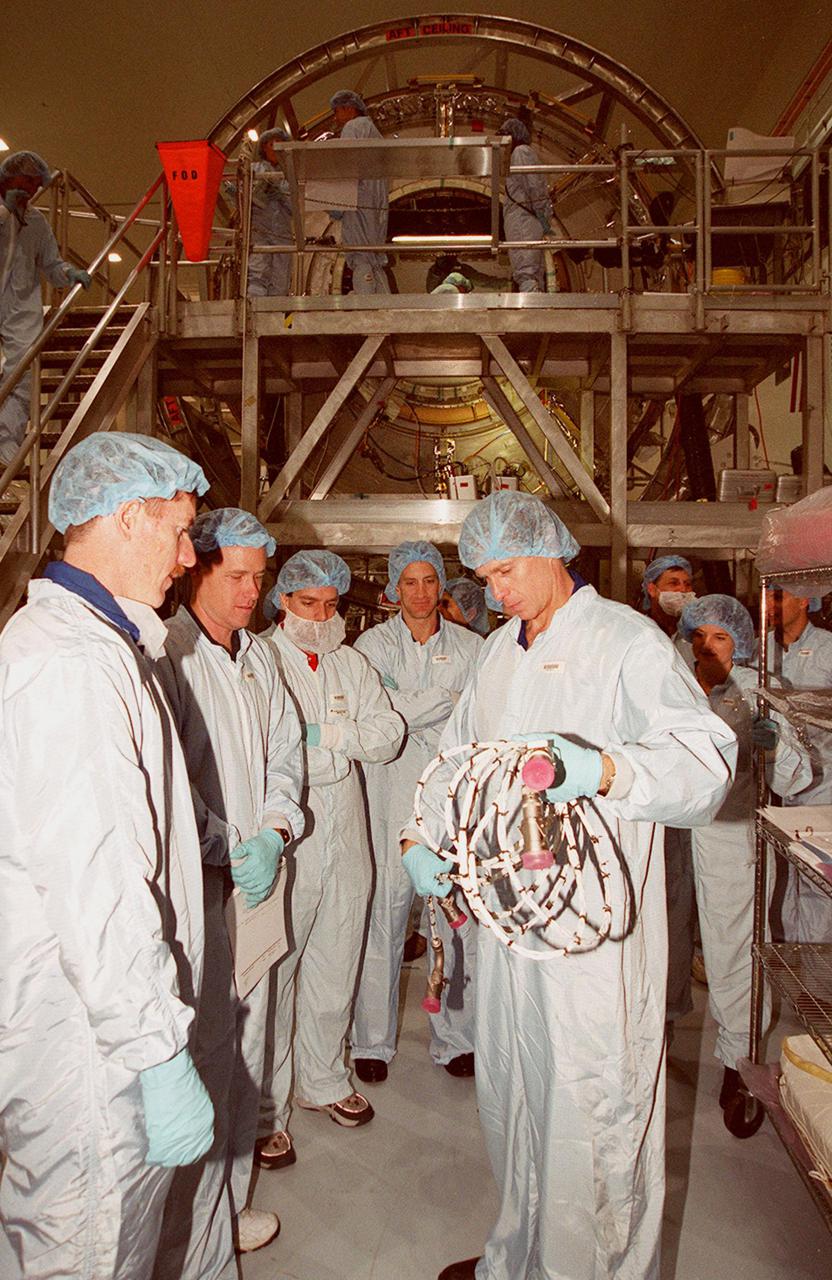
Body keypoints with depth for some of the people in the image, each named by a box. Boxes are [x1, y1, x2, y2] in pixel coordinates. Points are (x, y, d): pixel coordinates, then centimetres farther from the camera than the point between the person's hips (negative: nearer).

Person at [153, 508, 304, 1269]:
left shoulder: (258, 656, 12)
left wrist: (274, 833, -1)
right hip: (196, 884, -7)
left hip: (257, 873, 7)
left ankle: (229, 1206, 35)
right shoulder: (165, 654, -13)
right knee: (205, 1059, -1)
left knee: (247, 1050, 16)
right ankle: (194, 1251, 17)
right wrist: (231, 851, -12)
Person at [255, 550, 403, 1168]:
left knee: (336, 964, 16)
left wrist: (327, 733, -10)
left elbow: (389, 733, 4)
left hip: (345, 834, 5)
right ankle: (263, 1112, 17)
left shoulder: (353, 664, 14)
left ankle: (323, 1080, 35)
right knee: (274, 970, 0)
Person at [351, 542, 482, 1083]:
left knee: (462, 919, 4)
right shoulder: (374, 643, 5)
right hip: (394, 800, -1)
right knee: (384, 917, 2)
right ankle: (372, 1042, 19)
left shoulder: (470, 646, 9)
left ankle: (456, 1038, 21)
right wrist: (449, 701, -9)